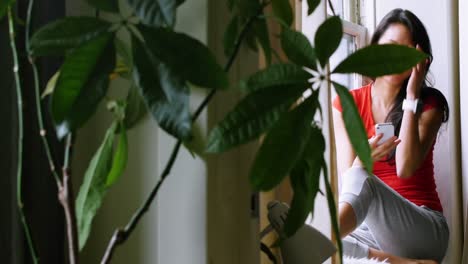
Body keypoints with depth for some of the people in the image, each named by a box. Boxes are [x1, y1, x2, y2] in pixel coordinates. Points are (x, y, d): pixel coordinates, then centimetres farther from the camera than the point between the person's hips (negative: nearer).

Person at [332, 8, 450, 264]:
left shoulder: (429, 104, 3)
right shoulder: (346, 104, 5)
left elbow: (405, 169, -14)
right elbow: (345, 179, -5)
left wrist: (411, 96, -11)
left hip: (424, 230, -2)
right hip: (370, 225, 2)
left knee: (360, 178, -34)